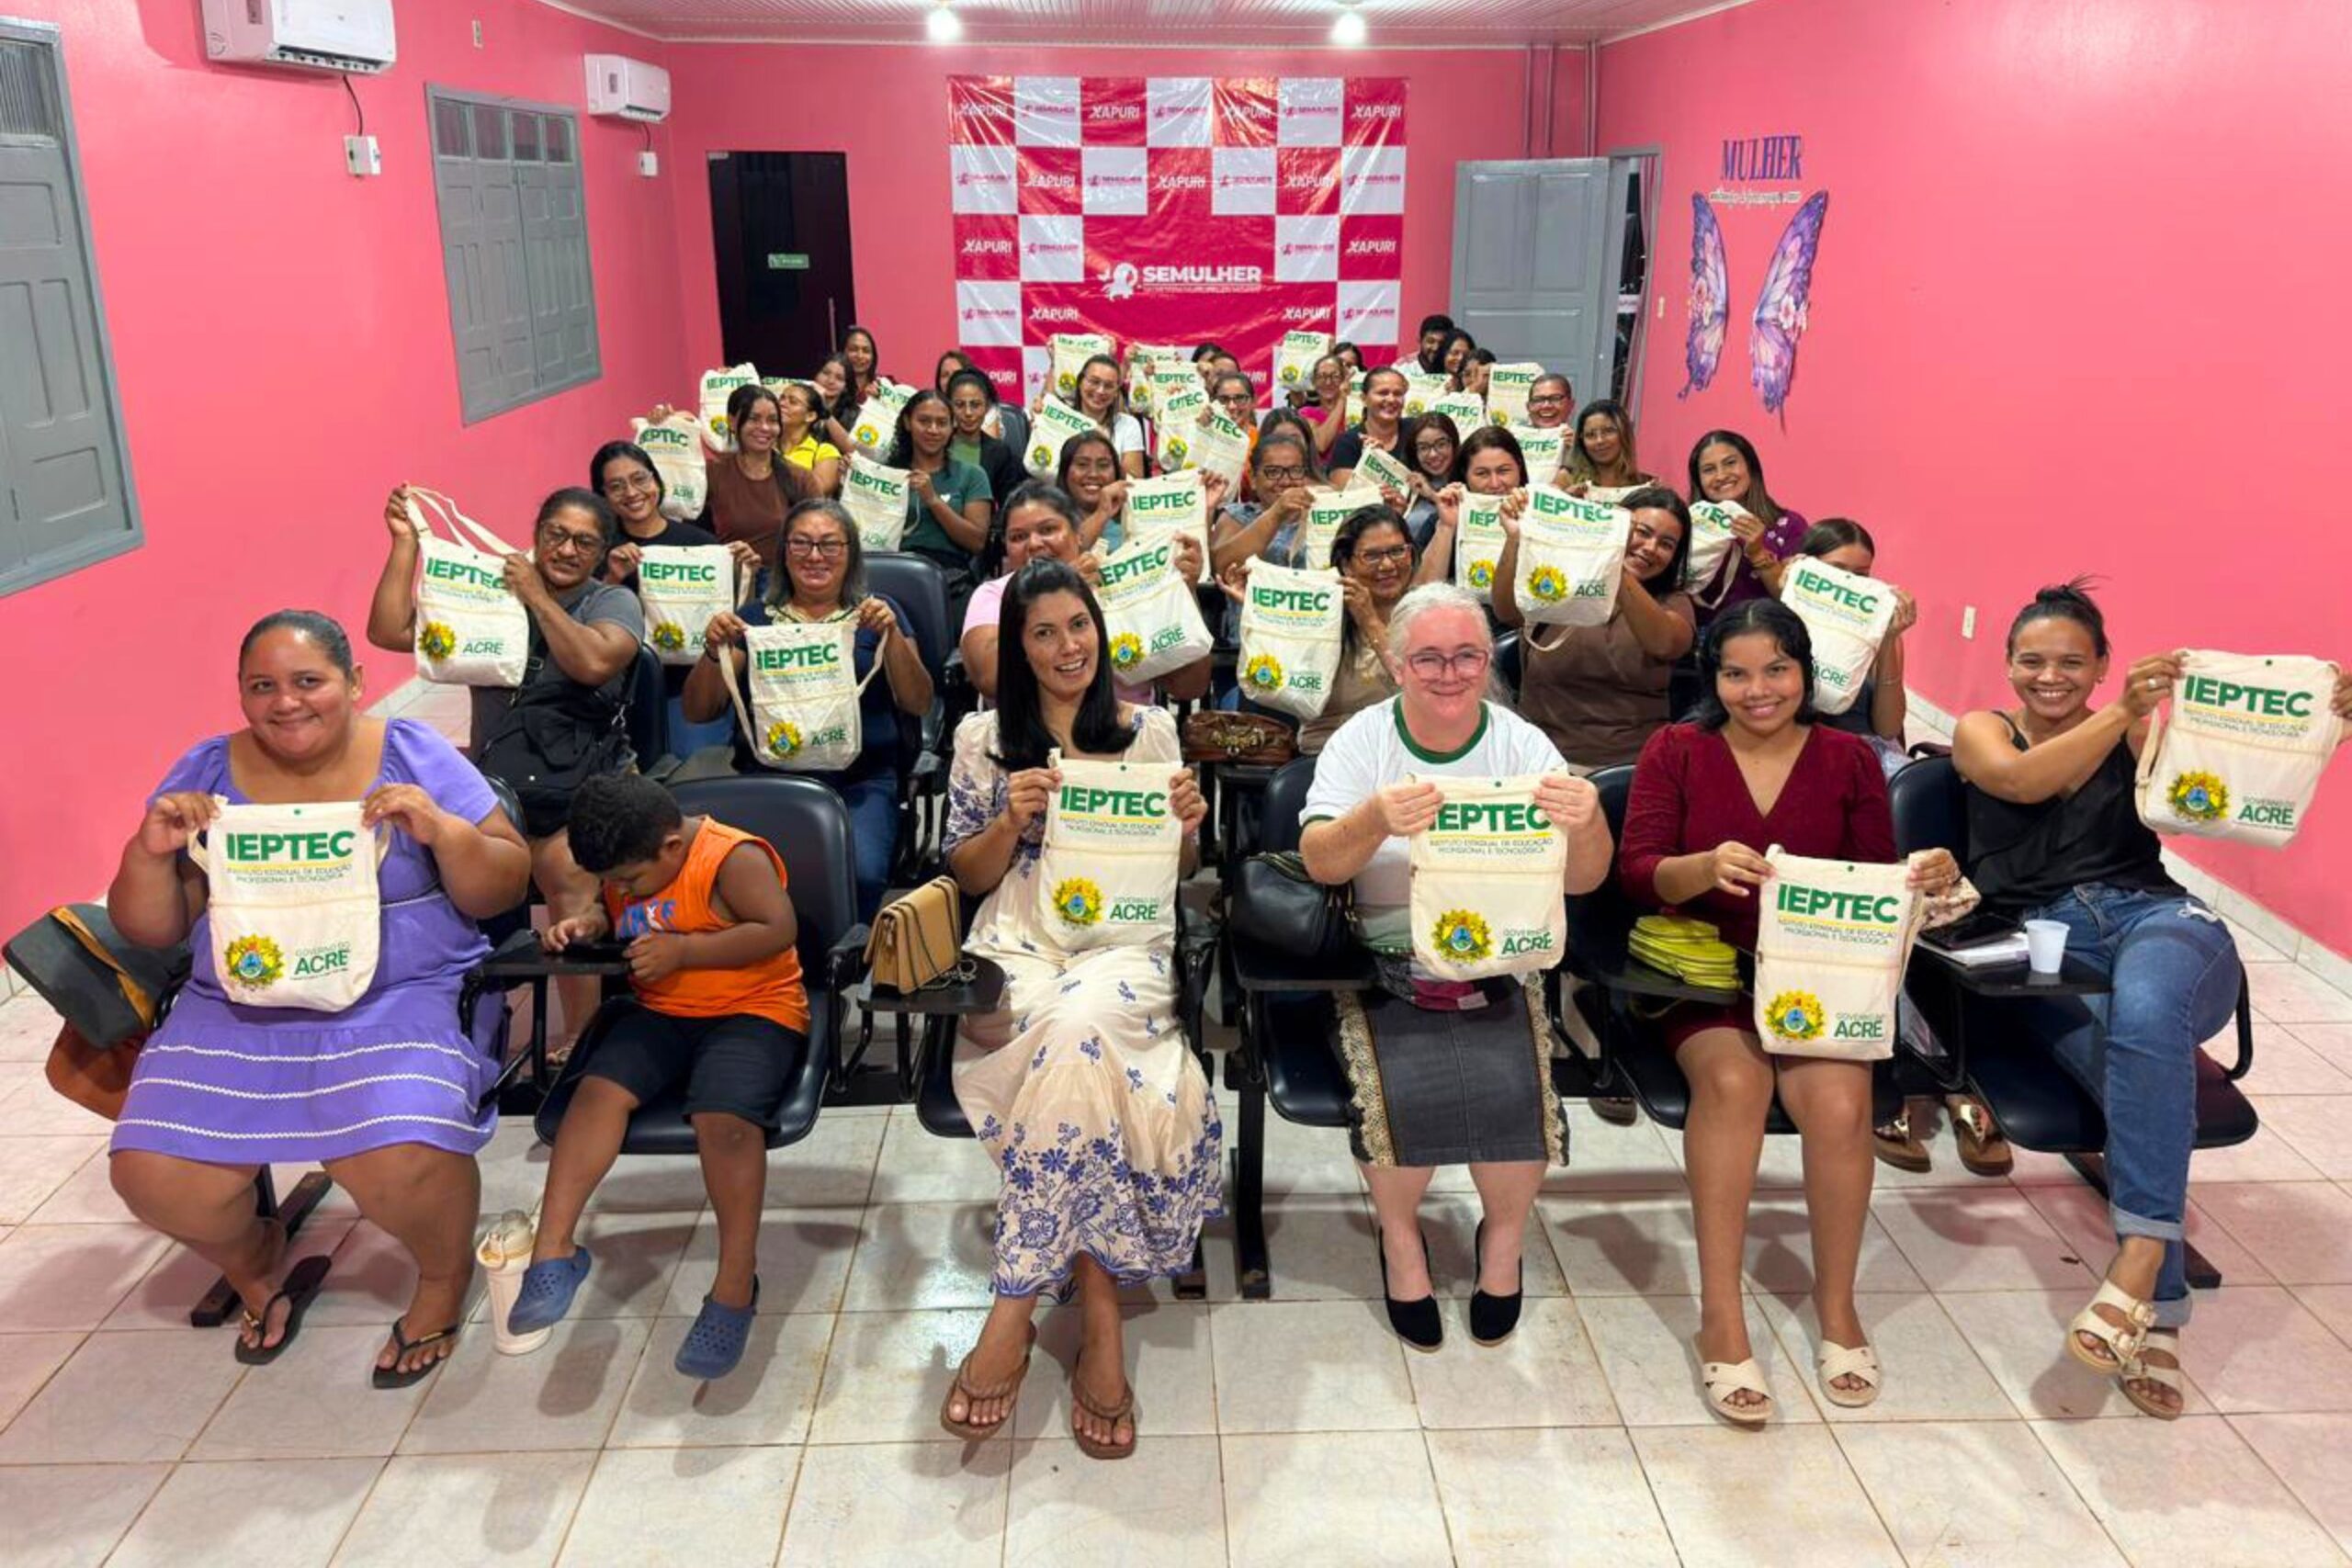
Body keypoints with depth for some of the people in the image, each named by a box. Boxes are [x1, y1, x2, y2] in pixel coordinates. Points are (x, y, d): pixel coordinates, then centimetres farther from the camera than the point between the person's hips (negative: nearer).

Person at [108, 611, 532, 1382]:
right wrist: (150, 852, -12)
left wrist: (442, 831, -21)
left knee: (403, 1162, -29)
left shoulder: (417, 756, -1)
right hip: (234, 1013, 4)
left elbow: (504, 890, -3)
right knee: (153, 1175, -15)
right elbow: (150, 929, 8)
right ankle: (258, 1266, 20)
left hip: (403, 1001, -3)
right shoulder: (205, 773, 5)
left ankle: (445, 1278, 6)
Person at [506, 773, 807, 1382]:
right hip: (659, 1011, 7)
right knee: (597, 1089, -21)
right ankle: (553, 1253, -18)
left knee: (724, 1116, -32)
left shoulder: (733, 858, -16)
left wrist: (683, 950, -24)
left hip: (752, 1010, -7)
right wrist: (589, 923, 3)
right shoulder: (627, 867, 8)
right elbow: (616, 914, 27)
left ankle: (736, 1286, -20)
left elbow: (777, 930, -25)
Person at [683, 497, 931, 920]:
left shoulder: (877, 613, 17)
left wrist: (892, 637, -10)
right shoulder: (756, 618, 19)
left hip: (860, 780, -1)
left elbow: (918, 705, 5)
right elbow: (699, 712, 13)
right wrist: (714, 652, -5)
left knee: (861, 873, -31)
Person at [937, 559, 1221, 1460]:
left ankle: (1014, 1310, -27)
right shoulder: (982, 738, 12)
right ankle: (1099, 1311, -25)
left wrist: (1187, 826, -7)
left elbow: (1177, 872, 16)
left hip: (1125, 938, 0)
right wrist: (1011, 821, -8)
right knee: (1079, 1040, -35)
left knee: (1077, 1029, -36)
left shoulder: (1150, 730, 13)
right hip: (1018, 943, 0)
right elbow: (968, 877, 12)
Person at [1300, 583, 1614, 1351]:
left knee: (1511, 1088, -24)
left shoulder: (1522, 744, 2)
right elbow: (1320, 861, -15)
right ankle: (1400, 1236, 7)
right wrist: (1376, 819, -37)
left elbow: (1582, 880, -6)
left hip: (1497, 970, 1)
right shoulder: (1360, 740, 0)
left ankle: (1503, 1235, 9)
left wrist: (1587, 825, -31)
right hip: (1385, 969, -1)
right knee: (1403, 1091, -26)